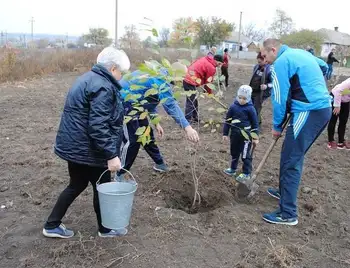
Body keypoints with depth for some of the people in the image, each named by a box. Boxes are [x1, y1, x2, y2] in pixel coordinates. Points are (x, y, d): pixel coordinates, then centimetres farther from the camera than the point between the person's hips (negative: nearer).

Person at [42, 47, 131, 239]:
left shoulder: (88, 78, 13)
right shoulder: (103, 87, -21)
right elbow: (98, 126, -28)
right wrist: (111, 155, -24)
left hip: (74, 145, 10)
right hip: (87, 150, -10)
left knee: (77, 185, 22)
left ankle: (52, 225, 31)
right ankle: (105, 228, 29)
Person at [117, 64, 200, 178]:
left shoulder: (157, 74, 9)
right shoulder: (162, 79, -24)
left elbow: (150, 99, 18)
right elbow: (170, 104, -37)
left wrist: (156, 122, 16)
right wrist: (187, 127, -45)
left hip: (133, 105, 11)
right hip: (124, 104, -11)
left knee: (147, 135, 17)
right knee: (132, 141, -10)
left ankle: (160, 164, 32)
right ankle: (120, 175, 2)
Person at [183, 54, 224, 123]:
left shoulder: (205, 59, 14)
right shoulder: (212, 68, -9)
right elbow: (208, 82, -3)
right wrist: (210, 93, 13)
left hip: (186, 78, 9)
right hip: (191, 82, -9)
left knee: (194, 101, 19)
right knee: (191, 102, -4)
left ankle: (194, 118, 29)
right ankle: (187, 120, -2)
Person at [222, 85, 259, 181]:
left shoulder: (250, 109, -12)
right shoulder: (233, 107, -2)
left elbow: (255, 123, -5)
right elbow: (227, 120, 6)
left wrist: (255, 137, -5)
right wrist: (225, 133, 7)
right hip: (234, 134, 5)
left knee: (246, 155, 3)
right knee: (234, 152, 19)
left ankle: (246, 173, 15)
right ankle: (233, 169, 36)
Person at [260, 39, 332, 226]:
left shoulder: (281, 62, -8)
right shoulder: (302, 53, 20)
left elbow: (279, 99, -10)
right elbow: (326, 68, 30)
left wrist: (277, 126, 4)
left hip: (309, 112, -10)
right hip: (324, 109, 10)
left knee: (291, 161, -7)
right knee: (293, 154, 22)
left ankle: (288, 214, -4)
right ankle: (285, 191, 37)